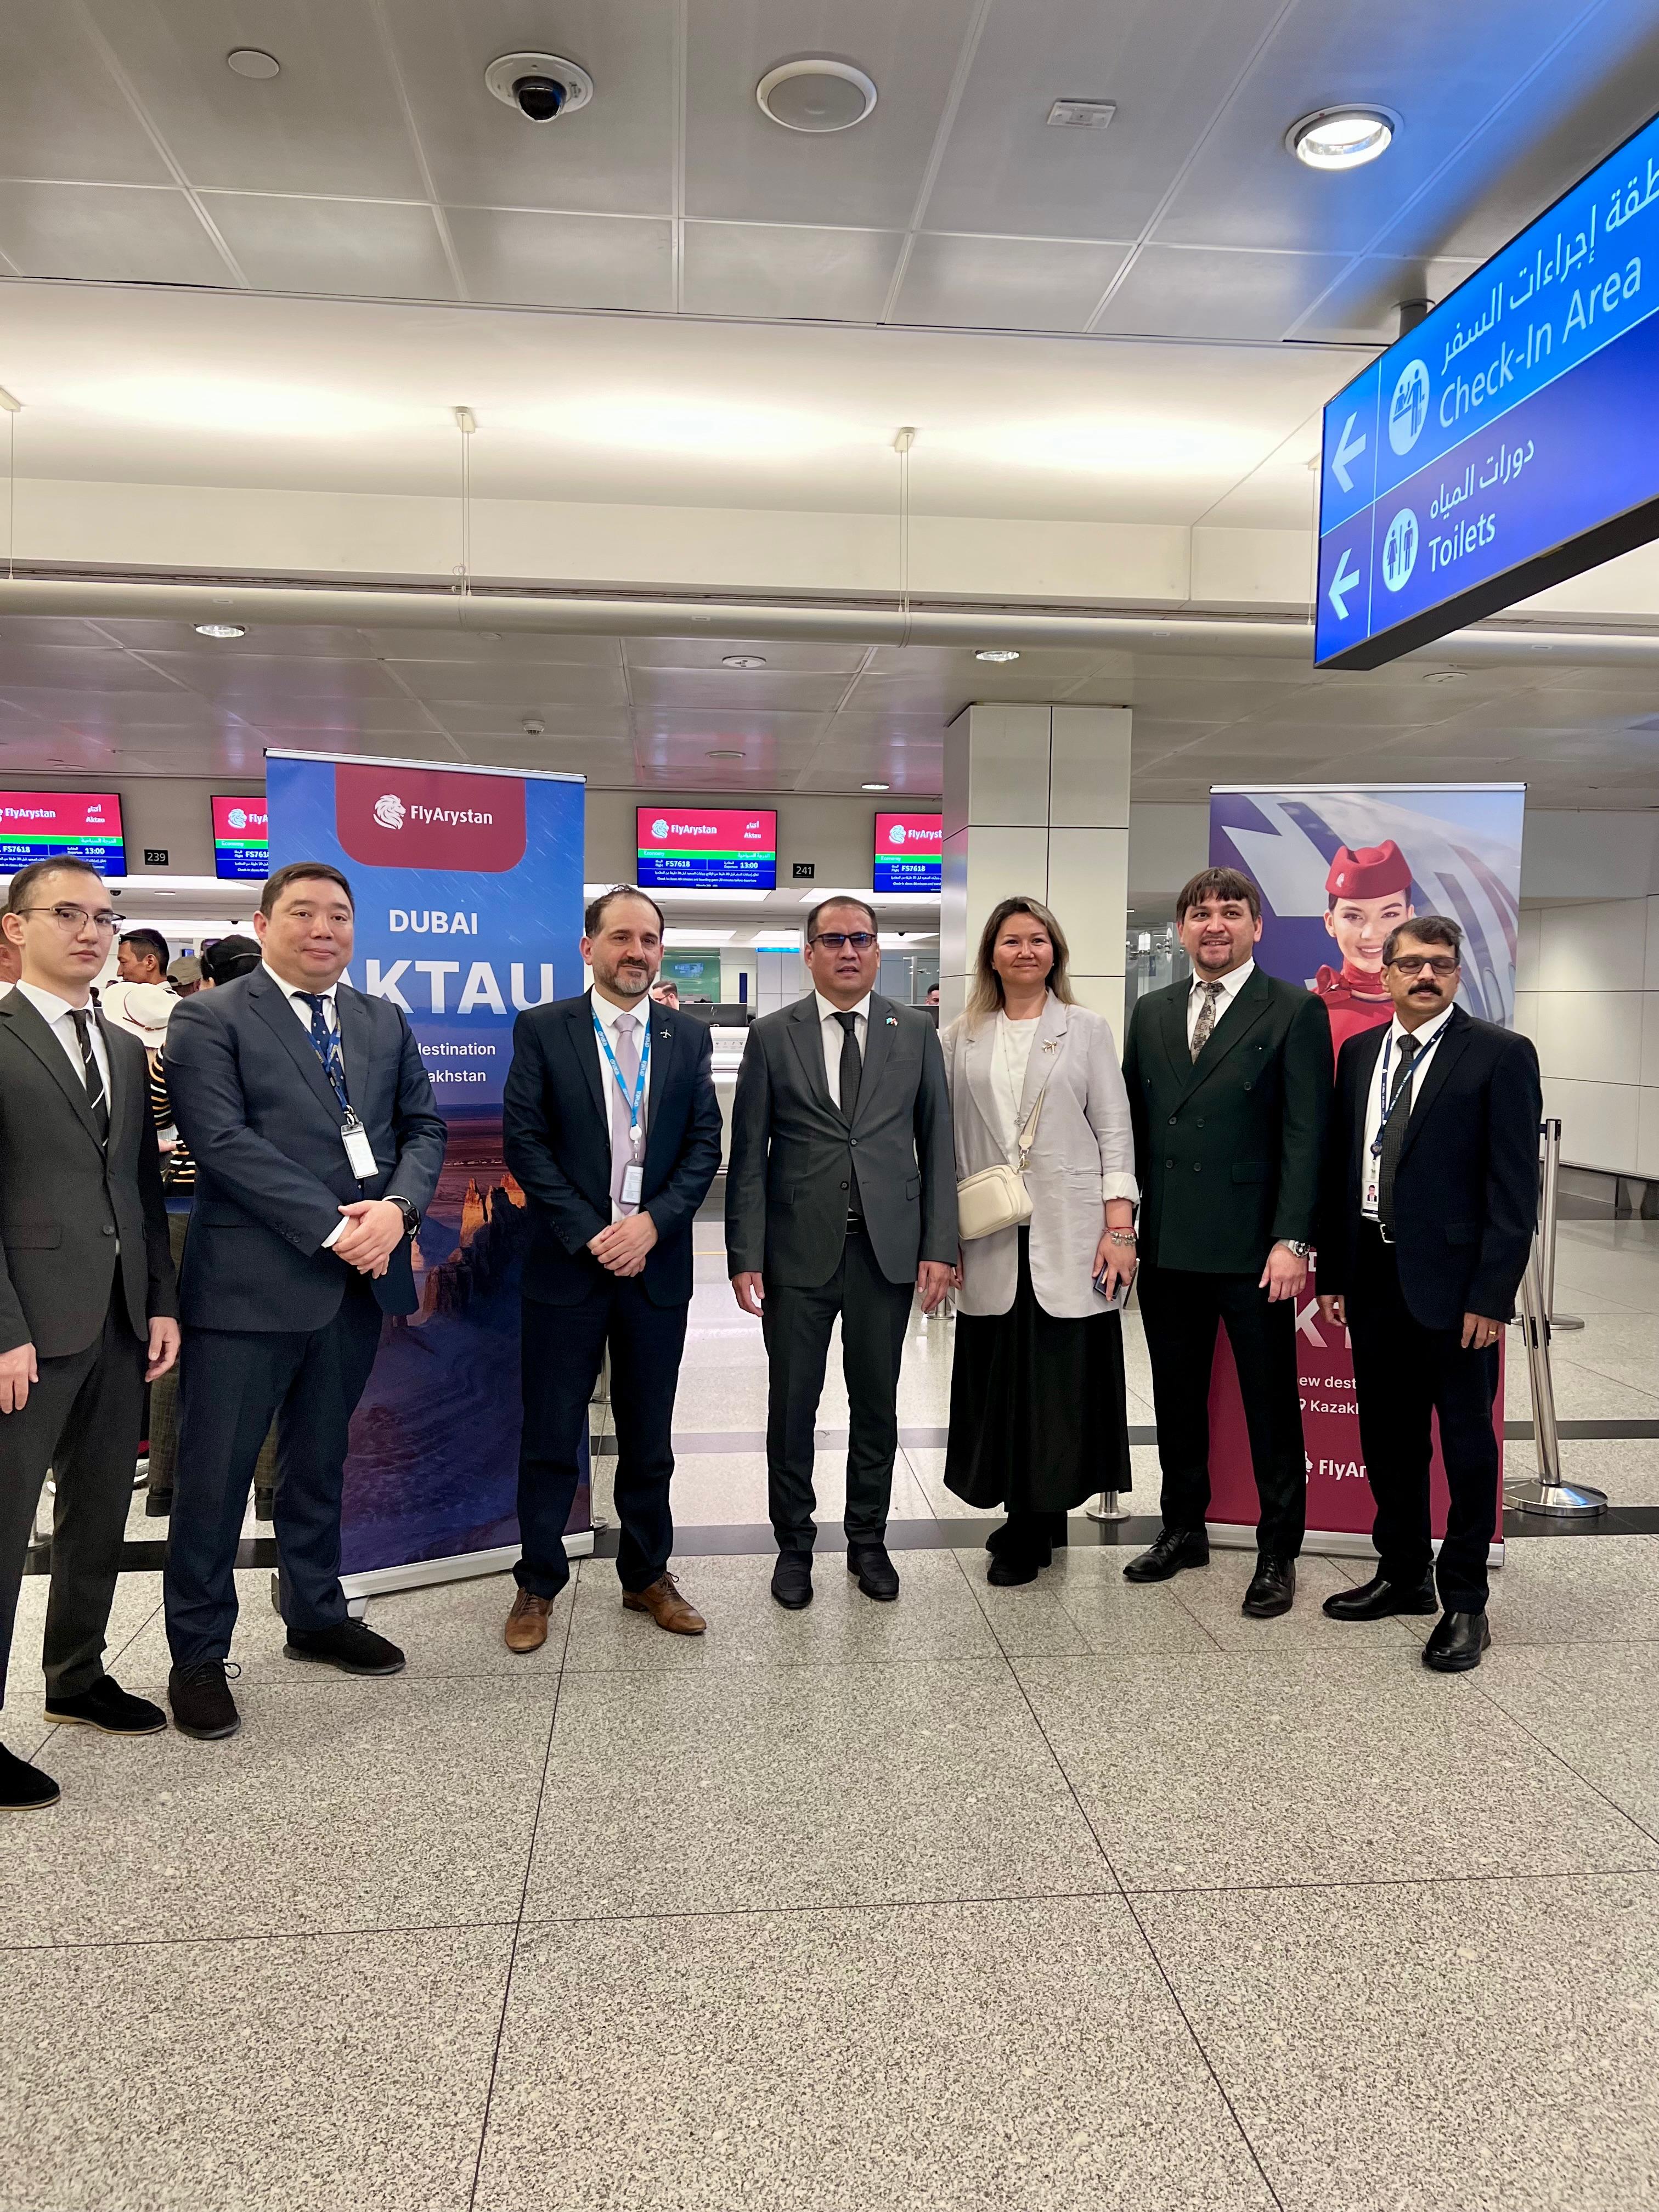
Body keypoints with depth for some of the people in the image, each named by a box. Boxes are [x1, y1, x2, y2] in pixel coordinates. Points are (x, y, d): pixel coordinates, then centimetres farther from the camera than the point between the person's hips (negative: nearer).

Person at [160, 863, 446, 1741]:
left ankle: (316, 1617, 34)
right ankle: (198, 1654, 20)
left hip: (361, 1276, 5)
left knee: (319, 1463, 19)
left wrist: (397, 1208, -10)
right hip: (250, 1281, -5)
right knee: (215, 1473, 4)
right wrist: (332, 1227, -18)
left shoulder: (383, 1021, 12)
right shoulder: (210, 1019, -5)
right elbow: (222, 1140, -15)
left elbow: (422, 1126, 10)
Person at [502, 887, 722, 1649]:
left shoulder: (689, 1037, 6)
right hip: (566, 1265, -2)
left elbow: (705, 1145, 3)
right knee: (551, 1438, 7)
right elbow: (524, 1140, -6)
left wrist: (652, 1222, -12)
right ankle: (537, 1585, 24)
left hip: (656, 1264, 2)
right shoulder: (542, 1030, -1)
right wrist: (589, 1234, -13)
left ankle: (646, 1576, 29)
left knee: (649, 1437, 13)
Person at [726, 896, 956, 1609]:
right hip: (799, 1253, -1)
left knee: (877, 1405, 12)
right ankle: (794, 1545, 25)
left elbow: (937, 1144, 5)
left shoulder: (916, 1033, 5)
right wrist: (745, 1255, -6)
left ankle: (868, 1542, 29)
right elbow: (748, 1155, 0)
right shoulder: (772, 1036, 2)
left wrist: (939, 1247, -2)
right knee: (791, 1407, 8)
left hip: (887, 1252, 1)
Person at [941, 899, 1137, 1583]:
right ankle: (1029, 1518, 20)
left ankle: (1035, 1526, 14)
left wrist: (1120, 1226, -6)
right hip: (990, 1244, 2)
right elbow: (948, 1141, 9)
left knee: (1061, 1384, 0)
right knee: (999, 1381, 4)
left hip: (1069, 1239, -1)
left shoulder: (1088, 1029, 7)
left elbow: (1114, 1130, 2)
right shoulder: (960, 1039, 10)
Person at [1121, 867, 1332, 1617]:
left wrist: (1291, 1241, -15)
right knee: (1176, 1399, 15)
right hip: (1167, 1245, 5)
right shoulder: (1152, 1012, 12)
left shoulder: (1296, 1012, -3)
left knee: (1271, 1406, 7)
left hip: (1253, 1248, -4)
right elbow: (1133, 1123, 12)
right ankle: (1183, 1529, 31)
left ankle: (1278, 1553, 21)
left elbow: (1305, 1135, -8)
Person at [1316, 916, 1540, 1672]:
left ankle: (1464, 1602, 19)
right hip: (1374, 1277, 5)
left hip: (1454, 1284, -5)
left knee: (1467, 1441, 6)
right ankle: (1402, 1575, 31)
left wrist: (1492, 1295, -14)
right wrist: (1332, 1274, 9)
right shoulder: (1359, 1054, 10)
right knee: (1388, 1438, 15)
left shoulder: (1501, 1055, -5)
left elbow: (1515, 1186, -9)